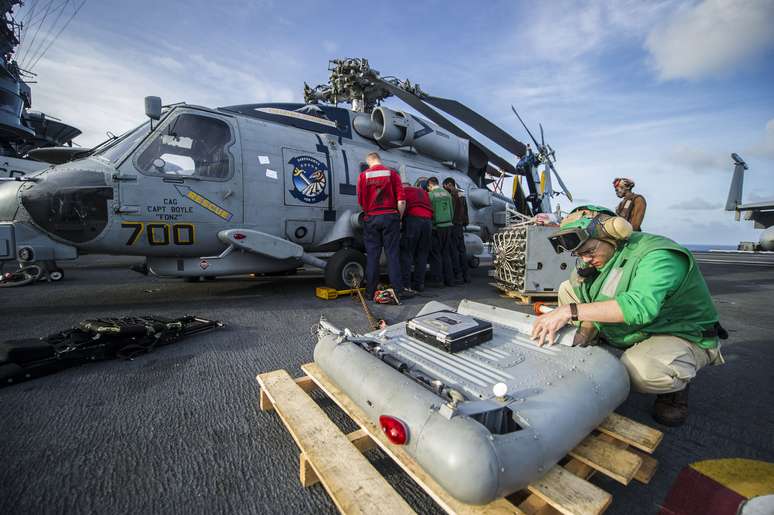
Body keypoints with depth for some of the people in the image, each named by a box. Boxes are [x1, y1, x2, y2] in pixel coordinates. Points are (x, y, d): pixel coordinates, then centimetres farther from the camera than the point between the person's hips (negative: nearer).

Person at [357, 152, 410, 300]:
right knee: (392, 253, 3)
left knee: (372, 255, 6)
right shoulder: (392, 173, 3)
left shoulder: (363, 175, 4)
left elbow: (360, 201, 3)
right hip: (390, 216, 0)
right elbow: (401, 200, -4)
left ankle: (370, 291, 9)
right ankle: (398, 289, 3)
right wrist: (399, 217, 7)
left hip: (371, 218, 1)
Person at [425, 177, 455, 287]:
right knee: (446, 253, 13)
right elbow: (452, 211, 13)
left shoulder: (430, 194, -9)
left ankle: (437, 280, 4)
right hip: (448, 225, 6)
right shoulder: (447, 193, 10)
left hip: (437, 227, -6)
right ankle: (449, 279, 17)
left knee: (435, 253, 2)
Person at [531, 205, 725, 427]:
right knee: (569, 288, -3)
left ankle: (675, 385, -1)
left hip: (682, 336, -7)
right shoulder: (600, 259, -2)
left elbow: (641, 306, -45)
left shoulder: (656, 255, -27)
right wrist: (583, 334, -22)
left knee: (639, 368, -41)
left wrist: (570, 311, -48)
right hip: (633, 332, 8)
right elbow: (597, 306, -1)